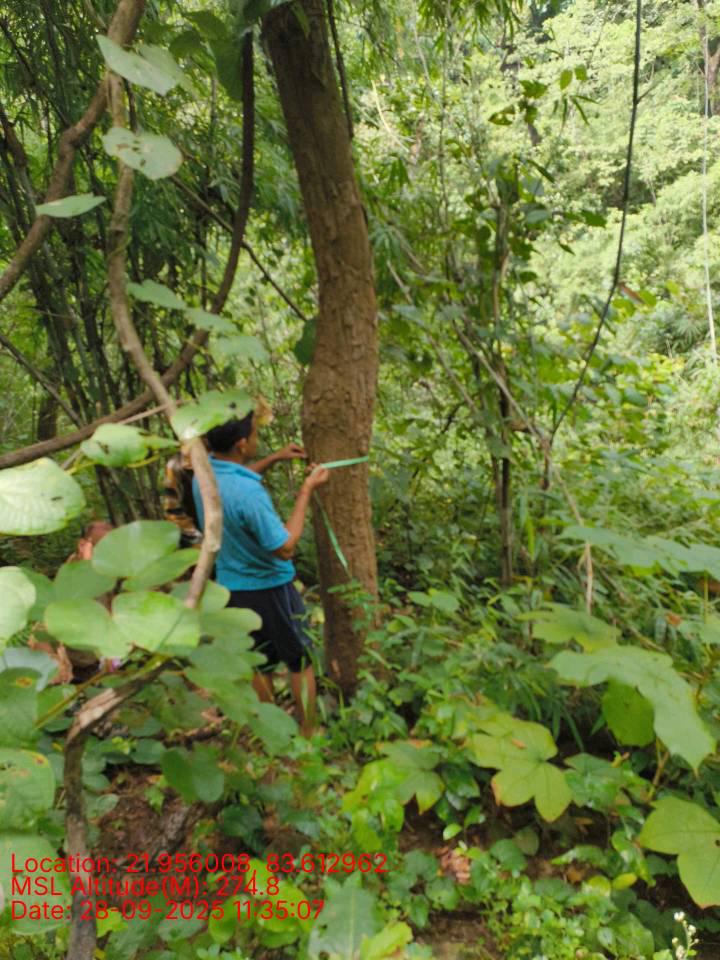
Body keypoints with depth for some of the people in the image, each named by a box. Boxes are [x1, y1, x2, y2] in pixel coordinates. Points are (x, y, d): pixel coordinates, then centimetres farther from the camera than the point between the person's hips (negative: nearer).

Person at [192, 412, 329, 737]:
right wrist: (307, 490, -22)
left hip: (230, 585, 7)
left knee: (260, 663, 22)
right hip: (267, 588, -7)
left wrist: (273, 459, 10)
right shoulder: (249, 494, -35)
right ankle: (309, 734, 27)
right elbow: (285, 548, -25)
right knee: (300, 661, 14)